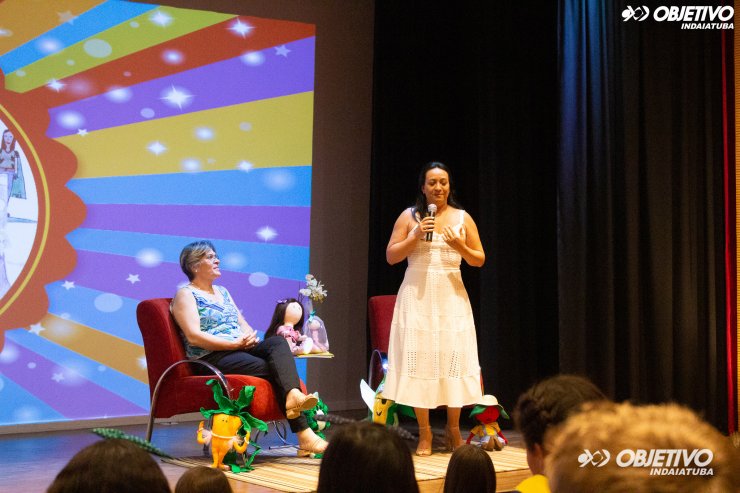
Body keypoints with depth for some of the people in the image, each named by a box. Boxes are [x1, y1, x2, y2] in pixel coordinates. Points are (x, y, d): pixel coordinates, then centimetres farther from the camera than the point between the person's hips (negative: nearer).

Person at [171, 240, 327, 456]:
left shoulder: (222, 292, 27)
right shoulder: (185, 295, 2)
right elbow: (194, 337, -12)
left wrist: (250, 336, -2)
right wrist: (235, 343, -18)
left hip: (241, 348, 7)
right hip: (212, 357, -7)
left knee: (278, 342, -26)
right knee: (271, 368, -30)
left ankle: (293, 396, -52)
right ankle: (304, 434, -40)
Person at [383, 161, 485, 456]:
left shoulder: (463, 218, 7)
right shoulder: (409, 216, 4)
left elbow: (479, 260, 8)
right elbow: (390, 257, 2)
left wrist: (461, 246, -10)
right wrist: (415, 237, -11)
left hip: (451, 298, 1)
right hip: (417, 296, -1)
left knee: (453, 358, -2)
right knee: (418, 359, -4)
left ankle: (453, 429, 14)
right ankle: (424, 433, 5)